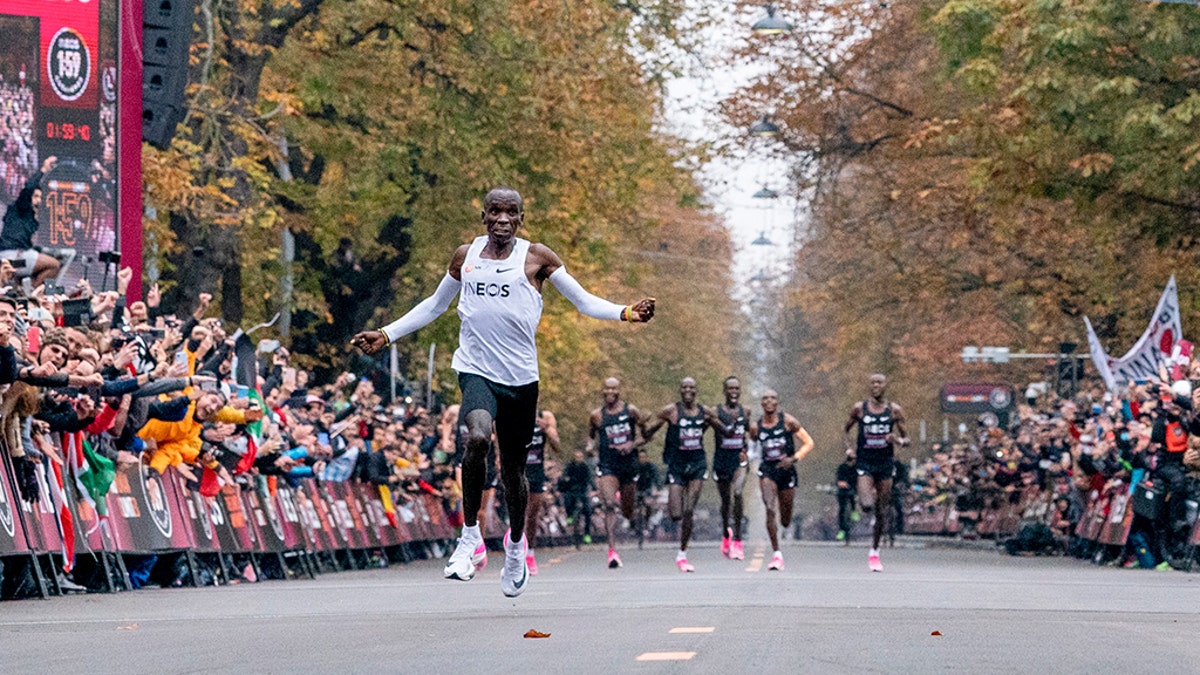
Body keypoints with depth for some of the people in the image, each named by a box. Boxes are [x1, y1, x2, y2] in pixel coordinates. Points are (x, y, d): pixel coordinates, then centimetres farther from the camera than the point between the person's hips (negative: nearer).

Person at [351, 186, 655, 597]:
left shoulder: (536, 257, 1)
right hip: (476, 372, 0)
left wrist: (626, 313, -15)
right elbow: (434, 306, 22)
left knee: (514, 468, 11)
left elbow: (584, 301, 2)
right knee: (477, 436, -30)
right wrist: (386, 335, 17)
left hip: (521, 378, 0)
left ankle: (516, 547, 36)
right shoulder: (466, 256, 8)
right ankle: (470, 533, -15)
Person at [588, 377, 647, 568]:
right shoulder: (597, 415, 3)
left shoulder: (630, 411, 0)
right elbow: (591, 435, 18)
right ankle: (612, 550, -26)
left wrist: (633, 444, -13)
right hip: (607, 465, -1)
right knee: (609, 506, -21)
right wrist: (590, 445, -4)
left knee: (627, 513, 12)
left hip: (629, 464, 1)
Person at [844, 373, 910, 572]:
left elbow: (906, 439, 7)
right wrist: (850, 447, -3)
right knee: (866, 505, -21)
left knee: (882, 511, 4)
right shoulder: (859, 408, 1)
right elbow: (846, 430, 15)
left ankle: (874, 552, 17)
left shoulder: (894, 410, 2)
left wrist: (898, 440, -16)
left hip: (885, 463, 1)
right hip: (865, 462, -1)